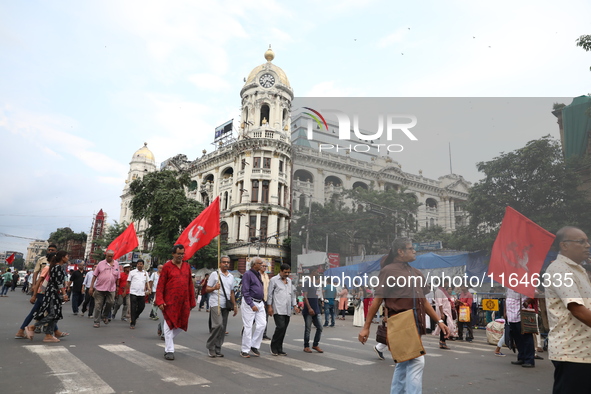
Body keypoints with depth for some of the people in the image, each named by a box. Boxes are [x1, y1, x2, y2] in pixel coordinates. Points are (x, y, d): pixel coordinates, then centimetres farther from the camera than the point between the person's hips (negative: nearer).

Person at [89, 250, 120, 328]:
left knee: (110, 303, -4)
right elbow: (94, 276, 3)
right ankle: (97, 322, 14)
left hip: (111, 289, 1)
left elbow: (118, 277, 12)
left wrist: (117, 286, 9)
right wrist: (91, 287, -1)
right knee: (98, 305, 3)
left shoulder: (116, 264, 8)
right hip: (99, 288, -1)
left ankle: (105, 316, 23)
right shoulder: (100, 264, 3)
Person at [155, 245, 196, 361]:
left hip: (184, 302, 4)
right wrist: (160, 301, -14)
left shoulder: (187, 266, 8)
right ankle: (169, 351, 13)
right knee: (169, 326, 2)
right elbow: (160, 285, -5)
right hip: (170, 302, -4)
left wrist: (192, 302, 10)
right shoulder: (167, 266, -5)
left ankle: (168, 339, 35)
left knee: (181, 325, 9)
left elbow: (190, 285, 11)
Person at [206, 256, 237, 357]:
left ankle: (217, 349, 14)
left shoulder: (231, 276, 17)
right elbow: (207, 289, -1)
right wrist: (214, 288, -21)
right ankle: (210, 347, -1)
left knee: (223, 328, 5)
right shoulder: (214, 274, 0)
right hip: (215, 304, -6)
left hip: (226, 305, 6)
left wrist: (234, 305, 19)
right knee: (218, 325, -17)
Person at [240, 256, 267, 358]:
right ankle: (245, 350, 8)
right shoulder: (247, 274, -9)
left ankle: (254, 346, 15)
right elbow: (245, 292, -15)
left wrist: (263, 303, 16)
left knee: (262, 325, 0)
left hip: (259, 303, 8)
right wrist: (252, 305, -20)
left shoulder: (258, 274, 16)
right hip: (249, 303, -8)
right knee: (248, 327, -3)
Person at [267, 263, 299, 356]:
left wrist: (295, 305, 15)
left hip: (287, 310, 6)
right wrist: (269, 306, -5)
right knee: (280, 327, -15)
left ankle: (279, 349, 13)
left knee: (283, 329, 4)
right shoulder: (274, 280, 2)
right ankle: (274, 347, 1)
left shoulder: (289, 281, 20)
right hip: (278, 309, -6)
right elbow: (270, 294, 1)